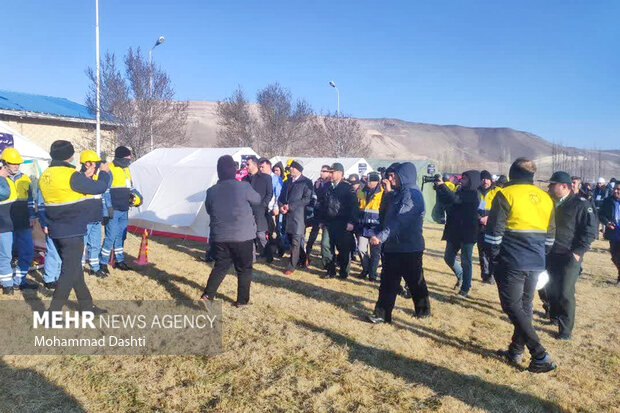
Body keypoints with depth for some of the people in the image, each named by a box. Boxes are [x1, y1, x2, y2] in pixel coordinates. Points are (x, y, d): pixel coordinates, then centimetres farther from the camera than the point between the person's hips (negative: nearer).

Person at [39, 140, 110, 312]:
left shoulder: (45, 176, 6)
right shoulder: (70, 175, -19)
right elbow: (99, 188, -12)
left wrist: (85, 176, 22)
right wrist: (104, 172, 6)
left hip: (56, 231, 9)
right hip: (72, 232, -9)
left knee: (75, 268, 18)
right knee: (70, 272, 0)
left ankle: (86, 305, 29)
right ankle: (53, 312, 2)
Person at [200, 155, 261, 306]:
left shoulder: (212, 191, -1)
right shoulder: (243, 186, -14)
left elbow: (209, 210, 13)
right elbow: (258, 200, 3)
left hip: (220, 236, 4)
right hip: (242, 236, -4)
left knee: (220, 266, 18)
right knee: (244, 269, 11)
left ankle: (207, 295, 11)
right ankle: (242, 300, 17)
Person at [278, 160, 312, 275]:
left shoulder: (306, 182, -4)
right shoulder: (288, 181, 17)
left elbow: (306, 199, -13)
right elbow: (282, 196, 18)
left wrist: (290, 206, -16)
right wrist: (282, 206, -3)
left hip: (298, 215, -6)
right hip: (287, 214, 7)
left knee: (296, 241, -6)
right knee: (291, 239, 12)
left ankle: (291, 266, 1)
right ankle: (303, 259, 30)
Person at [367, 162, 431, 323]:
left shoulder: (412, 195, -17)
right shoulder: (398, 193, 13)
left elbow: (399, 221, -28)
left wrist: (381, 236, -33)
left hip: (409, 247, -8)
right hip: (394, 245, 8)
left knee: (415, 281, 9)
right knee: (388, 281, 6)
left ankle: (424, 309, 29)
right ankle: (382, 314, 9)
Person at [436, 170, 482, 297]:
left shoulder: (473, 194, -12)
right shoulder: (461, 190, 11)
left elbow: (455, 199, -24)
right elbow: (446, 200, 8)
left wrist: (442, 186, -23)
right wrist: (438, 188, -3)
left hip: (467, 233, -7)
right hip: (455, 231, 7)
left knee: (465, 261, 1)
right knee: (448, 257, 13)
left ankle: (465, 288, 12)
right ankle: (461, 276, 37)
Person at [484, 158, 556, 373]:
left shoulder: (506, 195, -9)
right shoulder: (545, 198, 10)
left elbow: (494, 231, -12)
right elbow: (550, 236, 16)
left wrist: (494, 255, -1)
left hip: (511, 262, -6)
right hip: (536, 263, 7)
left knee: (513, 307, 0)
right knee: (525, 305, 15)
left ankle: (540, 356, -4)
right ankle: (516, 351, 24)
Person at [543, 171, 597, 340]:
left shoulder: (581, 204, -11)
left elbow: (590, 230, -12)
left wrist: (578, 251, -17)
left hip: (569, 257, -6)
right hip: (551, 255, 6)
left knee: (565, 293, -4)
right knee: (550, 289, 14)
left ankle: (565, 329, 8)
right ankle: (554, 315, 38)